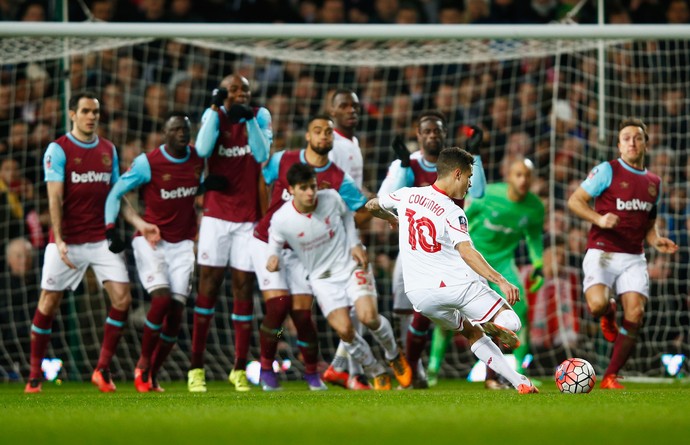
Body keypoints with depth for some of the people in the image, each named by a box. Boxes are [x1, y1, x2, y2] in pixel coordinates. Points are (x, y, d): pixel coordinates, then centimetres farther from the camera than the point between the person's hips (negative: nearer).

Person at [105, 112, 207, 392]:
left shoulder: (199, 160, 3)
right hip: (151, 240, -4)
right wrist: (111, 228, -14)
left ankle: (152, 374, 9)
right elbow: (116, 193, -3)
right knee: (162, 299, -21)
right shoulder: (147, 163, -10)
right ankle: (143, 363, -2)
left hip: (183, 243, 4)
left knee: (176, 309, -4)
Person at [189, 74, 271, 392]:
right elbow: (203, 149, -17)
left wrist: (249, 119, -21)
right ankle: (196, 367, 0)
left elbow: (262, 154, -12)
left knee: (244, 288, 2)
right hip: (216, 214, -1)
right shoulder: (214, 115, 1)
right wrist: (216, 108, -18)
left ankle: (239, 369, 8)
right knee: (208, 285, -2)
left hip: (249, 217, 1)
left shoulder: (260, 116, 2)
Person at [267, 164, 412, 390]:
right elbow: (275, 240, 2)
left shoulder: (331, 198, -15)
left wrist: (355, 244, -2)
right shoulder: (281, 219, -18)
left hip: (351, 265, 0)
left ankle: (394, 355, 13)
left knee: (368, 316, -19)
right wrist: (273, 257, -19)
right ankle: (377, 373, 9)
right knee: (344, 329, -16)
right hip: (322, 277, 0)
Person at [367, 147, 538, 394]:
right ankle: (495, 325, -37)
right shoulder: (452, 212, -10)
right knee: (510, 323, 0)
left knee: (472, 333, 23)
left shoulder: (406, 195, 6)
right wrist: (501, 281, -30)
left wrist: (392, 219, 47)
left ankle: (519, 382, 12)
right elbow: (466, 252, -25)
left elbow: (371, 206, 25)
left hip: (418, 295, 6)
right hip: (455, 285, -6)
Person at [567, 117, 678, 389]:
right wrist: (600, 219, -19)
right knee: (597, 304, -28)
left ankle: (610, 377, 1)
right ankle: (608, 313, 11)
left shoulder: (654, 182, 16)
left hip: (634, 258, 5)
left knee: (635, 315, -10)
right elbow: (574, 201, -3)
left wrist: (656, 241, 5)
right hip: (602, 253, -5)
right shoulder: (608, 170, -1)